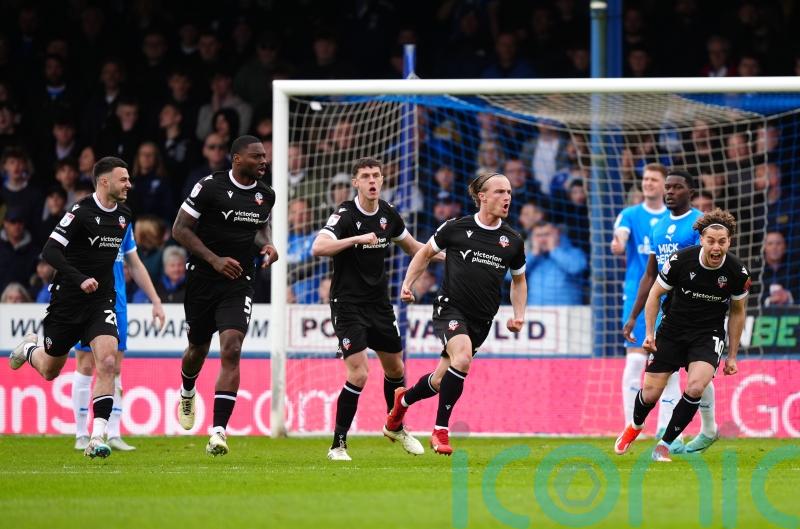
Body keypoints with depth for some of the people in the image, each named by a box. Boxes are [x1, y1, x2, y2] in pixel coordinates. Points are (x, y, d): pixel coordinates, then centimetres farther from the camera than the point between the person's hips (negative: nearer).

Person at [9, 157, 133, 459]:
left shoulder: (124, 215, 4)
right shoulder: (81, 212, -17)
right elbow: (50, 251, -22)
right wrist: (80, 279, -30)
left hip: (101, 302, 4)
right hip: (67, 303, -4)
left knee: (107, 362, -19)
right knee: (50, 371, 12)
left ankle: (97, 439, -19)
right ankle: (30, 349, 50)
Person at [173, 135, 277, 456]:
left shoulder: (265, 195, 4)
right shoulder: (210, 187, -12)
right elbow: (180, 229, -10)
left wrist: (267, 245, 2)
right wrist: (215, 260, -19)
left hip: (239, 285, 2)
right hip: (203, 281, -2)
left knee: (231, 351, -17)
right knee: (198, 349, 15)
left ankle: (218, 432, -20)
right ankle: (187, 393, 52)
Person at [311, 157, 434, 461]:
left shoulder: (388, 214, 3)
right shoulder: (345, 215, -16)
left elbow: (413, 247, 21)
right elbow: (318, 248, -33)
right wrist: (357, 238, -38)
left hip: (379, 304, 7)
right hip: (348, 306, -7)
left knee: (395, 370, 17)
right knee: (358, 375, -16)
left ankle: (396, 428, 43)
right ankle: (338, 445, -6)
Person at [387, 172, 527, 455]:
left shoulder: (513, 241, 5)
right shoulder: (456, 228, -4)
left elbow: (518, 280, 21)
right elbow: (426, 253, 13)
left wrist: (518, 315, 9)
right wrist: (408, 283, 2)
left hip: (481, 320, 4)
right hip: (450, 308, -4)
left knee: (441, 381, 10)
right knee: (462, 358, -30)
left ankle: (404, 399, 45)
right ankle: (440, 431, -19)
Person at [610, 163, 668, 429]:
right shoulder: (630, 215, 2)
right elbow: (619, 240, -17)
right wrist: (617, 245, -40)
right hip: (637, 295, -2)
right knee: (635, 359, -8)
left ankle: (665, 427, 10)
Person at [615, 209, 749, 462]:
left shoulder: (738, 272, -13)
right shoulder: (681, 260, -17)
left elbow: (738, 311, 5)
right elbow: (655, 293, -1)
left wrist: (732, 356, 8)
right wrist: (649, 333, -7)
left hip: (709, 335, 0)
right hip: (672, 331, 0)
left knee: (695, 388, -25)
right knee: (651, 393, -2)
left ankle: (663, 447, -8)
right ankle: (635, 427, 36)